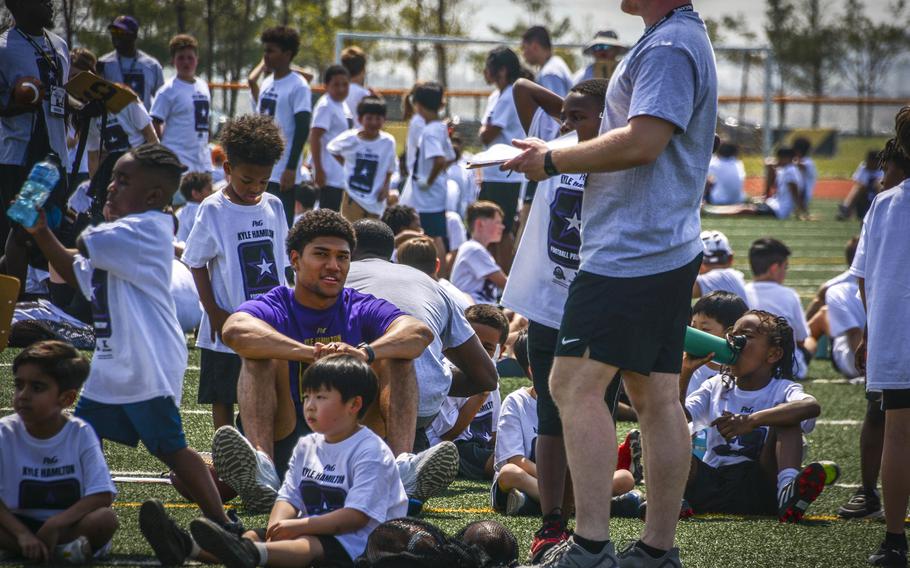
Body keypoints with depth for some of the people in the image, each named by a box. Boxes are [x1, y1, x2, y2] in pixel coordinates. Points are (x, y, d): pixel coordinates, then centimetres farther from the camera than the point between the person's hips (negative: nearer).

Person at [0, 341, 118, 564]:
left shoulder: (81, 434, -10)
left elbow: (103, 495, -17)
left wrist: (55, 524, -26)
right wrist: (22, 534, -27)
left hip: (69, 524, -1)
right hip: (19, 523, 1)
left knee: (106, 519, -31)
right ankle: (58, 551, -25)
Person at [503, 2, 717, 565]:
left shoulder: (668, 47, -15)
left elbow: (643, 142, -23)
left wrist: (555, 160, -13)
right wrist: (557, 156, 15)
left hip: (631, 253, -11)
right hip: (667, 249, 11)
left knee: (575, 384, -11)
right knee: (655, 396, 10)